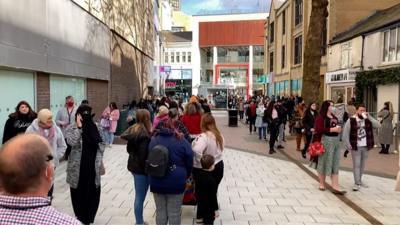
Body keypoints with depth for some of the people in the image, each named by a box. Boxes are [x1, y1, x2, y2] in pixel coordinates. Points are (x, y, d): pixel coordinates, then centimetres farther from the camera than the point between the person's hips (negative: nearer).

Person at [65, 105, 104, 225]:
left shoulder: (93, 127, 4)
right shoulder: (71, 128, -6)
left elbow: (101, 144, 8)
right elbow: (72, 142, -24)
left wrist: (99, 162, 1)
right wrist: (79, 127, -22)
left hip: (92, 166, 3)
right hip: (78, 167, -3)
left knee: (93, 193, 10)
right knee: (79, 193, 8)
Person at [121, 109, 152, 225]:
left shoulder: (133, 129, 6)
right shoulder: (144, 134, -21)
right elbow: (144, 154, -22)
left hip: (133, 165, 9)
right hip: (141, 168, -9)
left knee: (138, 197, 19)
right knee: (140, 198, 2)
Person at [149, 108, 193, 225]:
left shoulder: (153, 139, -1)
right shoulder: (181, 141, -11)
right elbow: (189, 162, -3)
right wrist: (185, 176, 14)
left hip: (157, 181, 3)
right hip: (176, 182, -3)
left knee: (160, 211, 17)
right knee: (174, 213, 9)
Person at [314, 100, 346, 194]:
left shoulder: (334, 117, 15)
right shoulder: (321, 117, -9)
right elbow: (319, 129, -20)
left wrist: (338, 129, 6)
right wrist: (332, 129, -19)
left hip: (336, 141, 8)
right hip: (326, 140, -7)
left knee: (335, 164, 6)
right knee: (324, 162, 5)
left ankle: (335, 187, 8)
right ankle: (322, 183, 22)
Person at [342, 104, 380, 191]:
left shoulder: (368, 120, 4)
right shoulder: (351, 120, -7)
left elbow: (378, 125, -10)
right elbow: (345, 134, -6)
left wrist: (369, 117, -15)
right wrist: (348, 145, -11)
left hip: (365, 146, 4)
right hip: (356, 147, -4)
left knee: (362, 165, 14)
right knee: (356, 165, -2)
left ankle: (359, 181, 28)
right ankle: (357, 183, 5)